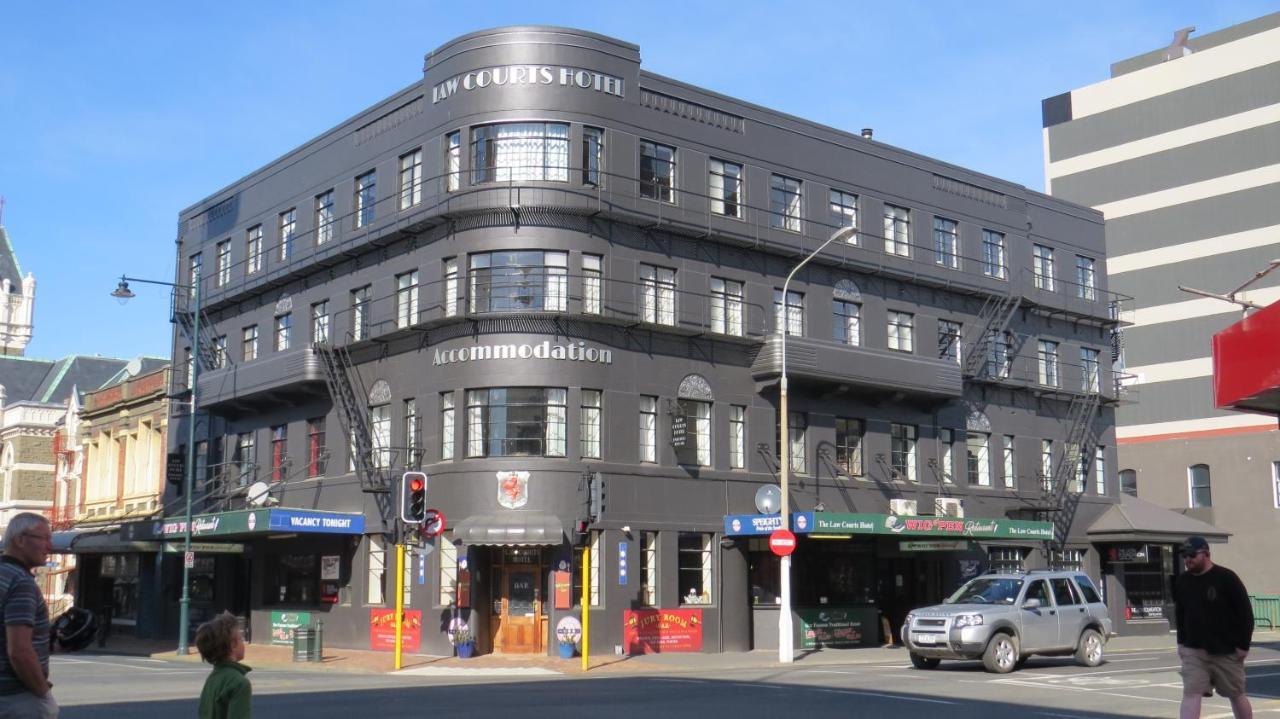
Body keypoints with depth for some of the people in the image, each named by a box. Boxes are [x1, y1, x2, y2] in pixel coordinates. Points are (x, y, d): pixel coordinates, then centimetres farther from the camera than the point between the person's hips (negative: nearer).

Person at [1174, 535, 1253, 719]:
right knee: (1191, 694, -9)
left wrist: (1243, 645, -12)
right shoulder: (1181, 582, 3)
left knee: (1236, 695, 12)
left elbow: (1245, 613, -10)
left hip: (1227, 651, -3)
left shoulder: (1227, 578, -12)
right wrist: (1181, 642, 11)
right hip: (1193, 650, 3)